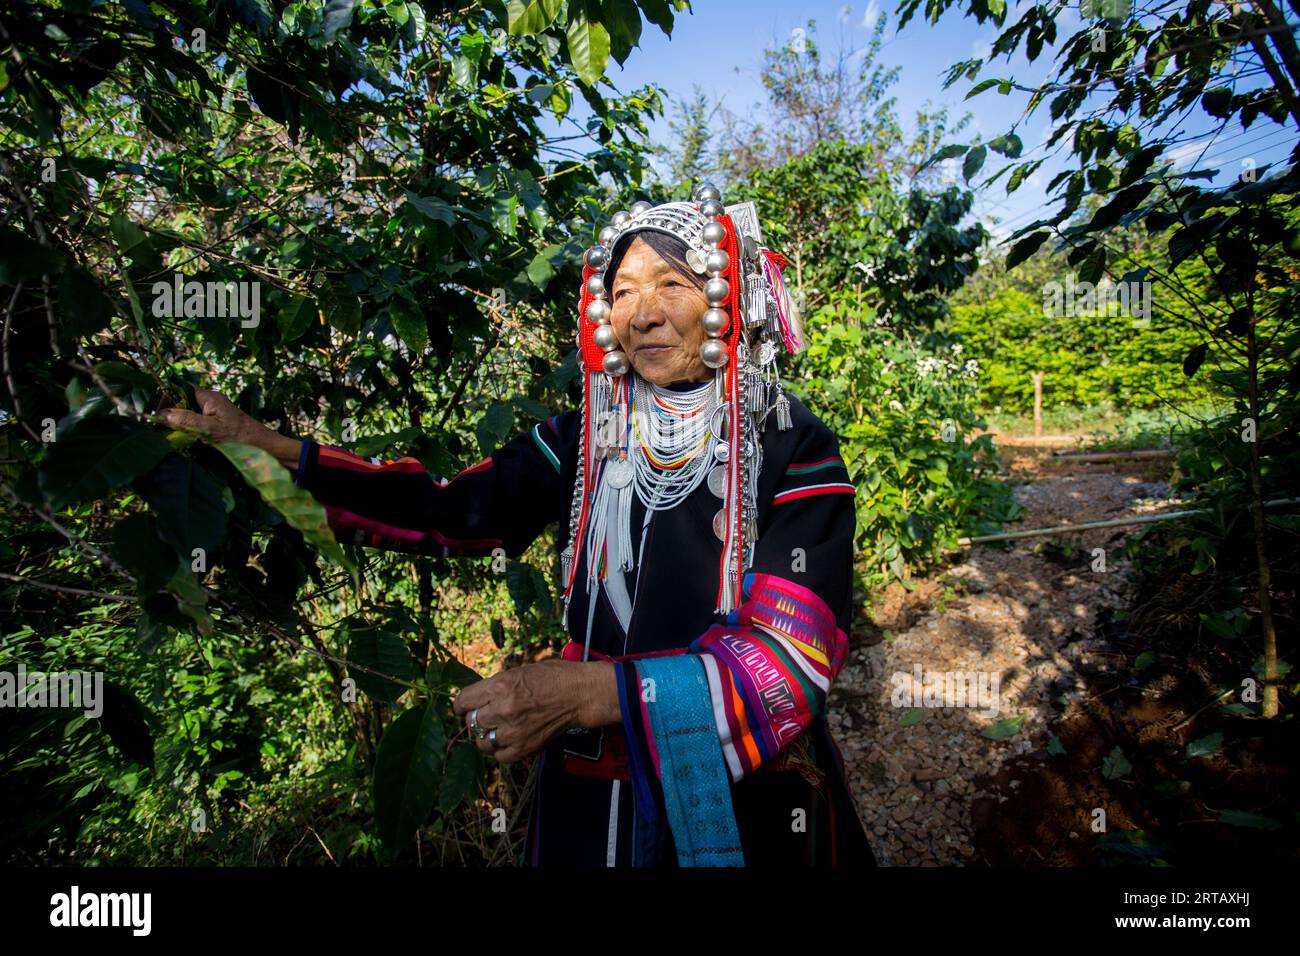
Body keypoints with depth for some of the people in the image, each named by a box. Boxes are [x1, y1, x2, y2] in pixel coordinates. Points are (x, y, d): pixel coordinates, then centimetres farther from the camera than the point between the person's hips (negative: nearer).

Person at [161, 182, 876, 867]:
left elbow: (791, 661, -21)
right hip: (594, 799, 3)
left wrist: (591, 691, -31)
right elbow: (445, 511, 2)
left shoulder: (795, 451, -14)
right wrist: (261, 444, 0)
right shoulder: (584, 441, -3)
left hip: (750, 806, -2)